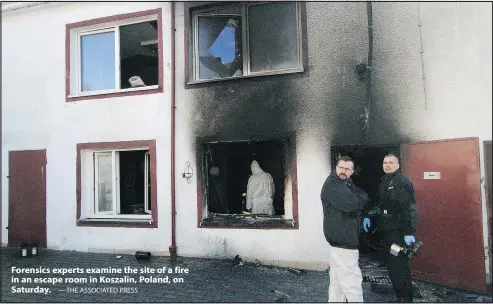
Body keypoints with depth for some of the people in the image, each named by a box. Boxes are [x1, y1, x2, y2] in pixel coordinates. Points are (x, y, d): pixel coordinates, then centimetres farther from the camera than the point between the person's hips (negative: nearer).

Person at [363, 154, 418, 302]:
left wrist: (409, 232, -23)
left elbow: (410, 209, -19)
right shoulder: (383, 181, 14)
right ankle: (400, 296, 28)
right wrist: (368, 216, 9)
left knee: (399, 266, -5)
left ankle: (406, 298, 8)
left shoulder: (403, 182, -12)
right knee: (392, 264, 15)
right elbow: (378, 203, 23)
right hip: (387, 229, 9)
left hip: (399, 231, -9)